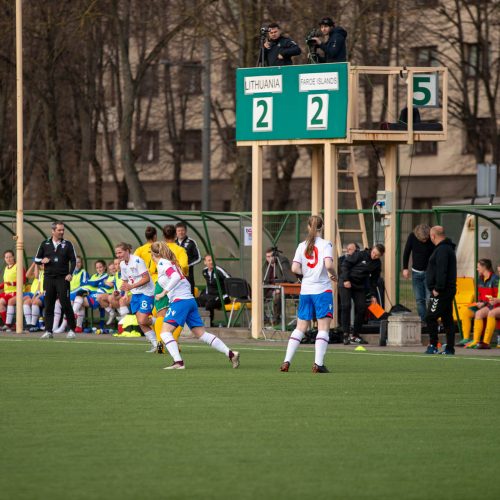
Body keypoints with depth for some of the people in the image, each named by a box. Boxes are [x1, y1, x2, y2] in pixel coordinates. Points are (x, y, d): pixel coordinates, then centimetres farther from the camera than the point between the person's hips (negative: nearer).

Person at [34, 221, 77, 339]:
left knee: (65, 304, -7)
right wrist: (42, 260, -9)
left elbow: (73, 260, 5)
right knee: (48, 305, 0)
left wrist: (70, 273, -9)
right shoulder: (45, 244, 9)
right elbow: (36, 259, 14)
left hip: (63, 278, -2)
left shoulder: (67, 244, 4)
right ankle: (48, 331, 2)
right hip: (49, 278, 2)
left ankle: (72, 330, 3)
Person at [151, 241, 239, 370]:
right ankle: (230, 353, 2)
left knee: (165, 331, -8)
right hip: (191, 300, 9)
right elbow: (186, 283, 24)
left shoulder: (162, 263, -4)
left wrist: (163, 293, -21)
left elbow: (176, 277, -22)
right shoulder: (171, 263, 22)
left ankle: (178, 362, -22)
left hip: (180, 300, -9)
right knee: (201, 334, 9)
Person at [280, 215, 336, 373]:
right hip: (322, 289, -4)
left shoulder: (302, 246, 6)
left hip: (305, 290, 4)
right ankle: (318, 363, -11)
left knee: (300, 328, 11)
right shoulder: (325, 244, -6)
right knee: (323, 328, -1)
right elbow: (329, 265, -20)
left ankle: (286, 361, 4)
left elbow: (295, 269, -2)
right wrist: (333, 274, 0)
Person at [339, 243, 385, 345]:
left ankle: (355, 335, 9)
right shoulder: (360, 255, -13)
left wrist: (373, 295, 5)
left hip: (360, 286, 5)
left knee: (361, 309, -1)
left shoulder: (377, 264, 3)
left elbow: (374, 280, 11)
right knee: (346, 307, -13)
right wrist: (346, 280, -18)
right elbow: (345, 263, -12)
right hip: (346, 283, -5)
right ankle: (346, 334, -12)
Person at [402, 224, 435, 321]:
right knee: (419, 300, 3)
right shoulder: (412, 237, -8)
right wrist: (405, 268, 2)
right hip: (416, 272, 3)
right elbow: (406, 252, 5)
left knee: (430, 298, -10)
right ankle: (423, 320, 6)